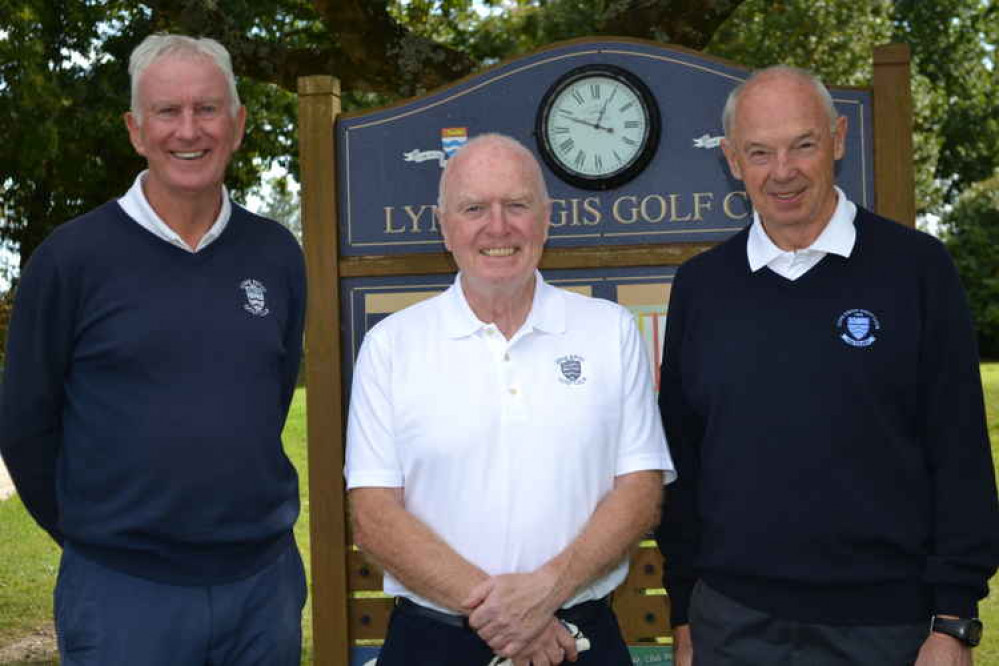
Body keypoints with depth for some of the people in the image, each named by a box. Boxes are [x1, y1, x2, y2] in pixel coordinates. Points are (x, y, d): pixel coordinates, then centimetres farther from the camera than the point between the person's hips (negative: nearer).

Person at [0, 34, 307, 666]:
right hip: (124, 590, -3)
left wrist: (243, 523, 11)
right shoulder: (71, 258, -8)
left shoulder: (276, 254, 2)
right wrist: (94, 536, 5)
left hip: (268, 577, 3)